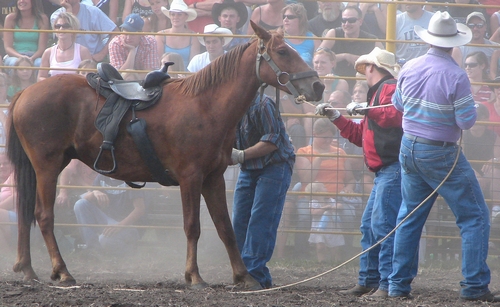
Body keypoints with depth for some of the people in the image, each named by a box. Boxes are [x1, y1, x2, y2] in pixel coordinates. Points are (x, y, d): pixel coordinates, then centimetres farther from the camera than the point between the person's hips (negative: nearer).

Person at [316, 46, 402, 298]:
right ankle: (368, 280, 18)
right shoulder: (378, 92, 27)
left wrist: (365, 109, -19)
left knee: (382, 225, -16)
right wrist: (335, 117, 29)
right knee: (368, 226, 14)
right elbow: (360, 135, 31)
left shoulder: (390, 88, -6)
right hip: (384, 171, 11)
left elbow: (395, 116, -27)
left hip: (393, 168, -11)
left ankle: (389, 284, -19)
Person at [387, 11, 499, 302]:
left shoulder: (410, 68, -1)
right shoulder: (455, 75, -20)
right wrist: (467, 104, 2)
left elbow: (398, 104, 15)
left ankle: (399, 284, 17)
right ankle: (475, 286, -3)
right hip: (441, 155, -6)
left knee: (410, 218, 18)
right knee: (475, 217, 3)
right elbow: (467, 120, -17)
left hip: (409, 150, 6)